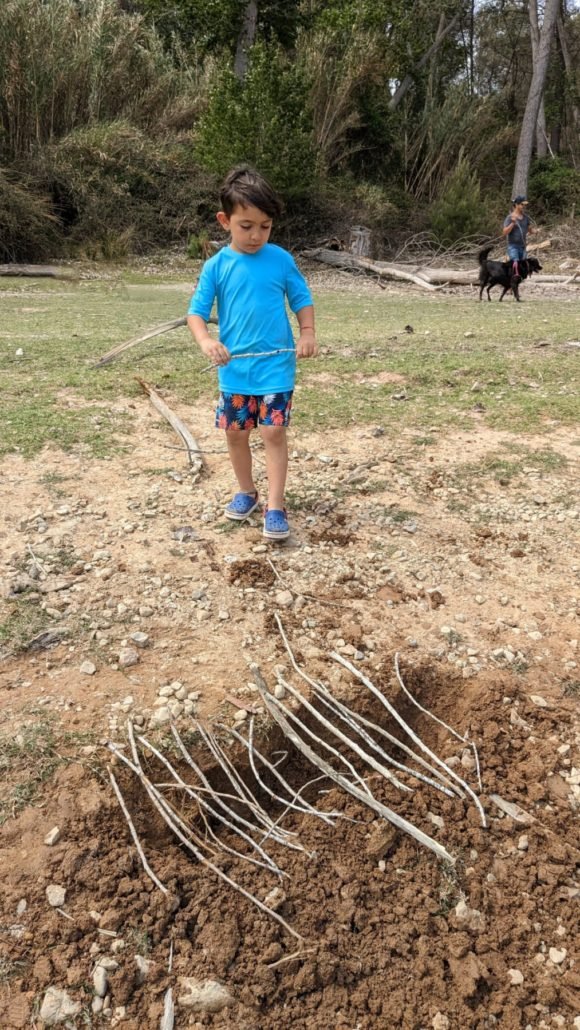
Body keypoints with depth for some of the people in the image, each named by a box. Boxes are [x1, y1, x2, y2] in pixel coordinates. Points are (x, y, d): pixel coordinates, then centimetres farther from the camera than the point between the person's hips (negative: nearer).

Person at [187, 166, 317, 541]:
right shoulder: (216, 266, -3)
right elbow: (197, 311, -3)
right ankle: (246, 491, 32)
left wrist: (308, 333, -13)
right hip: (234, 369, 2)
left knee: (274, 433, -3)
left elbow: (302, 300, 5)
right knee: (236, 433, 12)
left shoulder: (281, 260, -4)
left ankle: (276, 506, 5)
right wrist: (206, 341, -23)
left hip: (276, 367, -2)